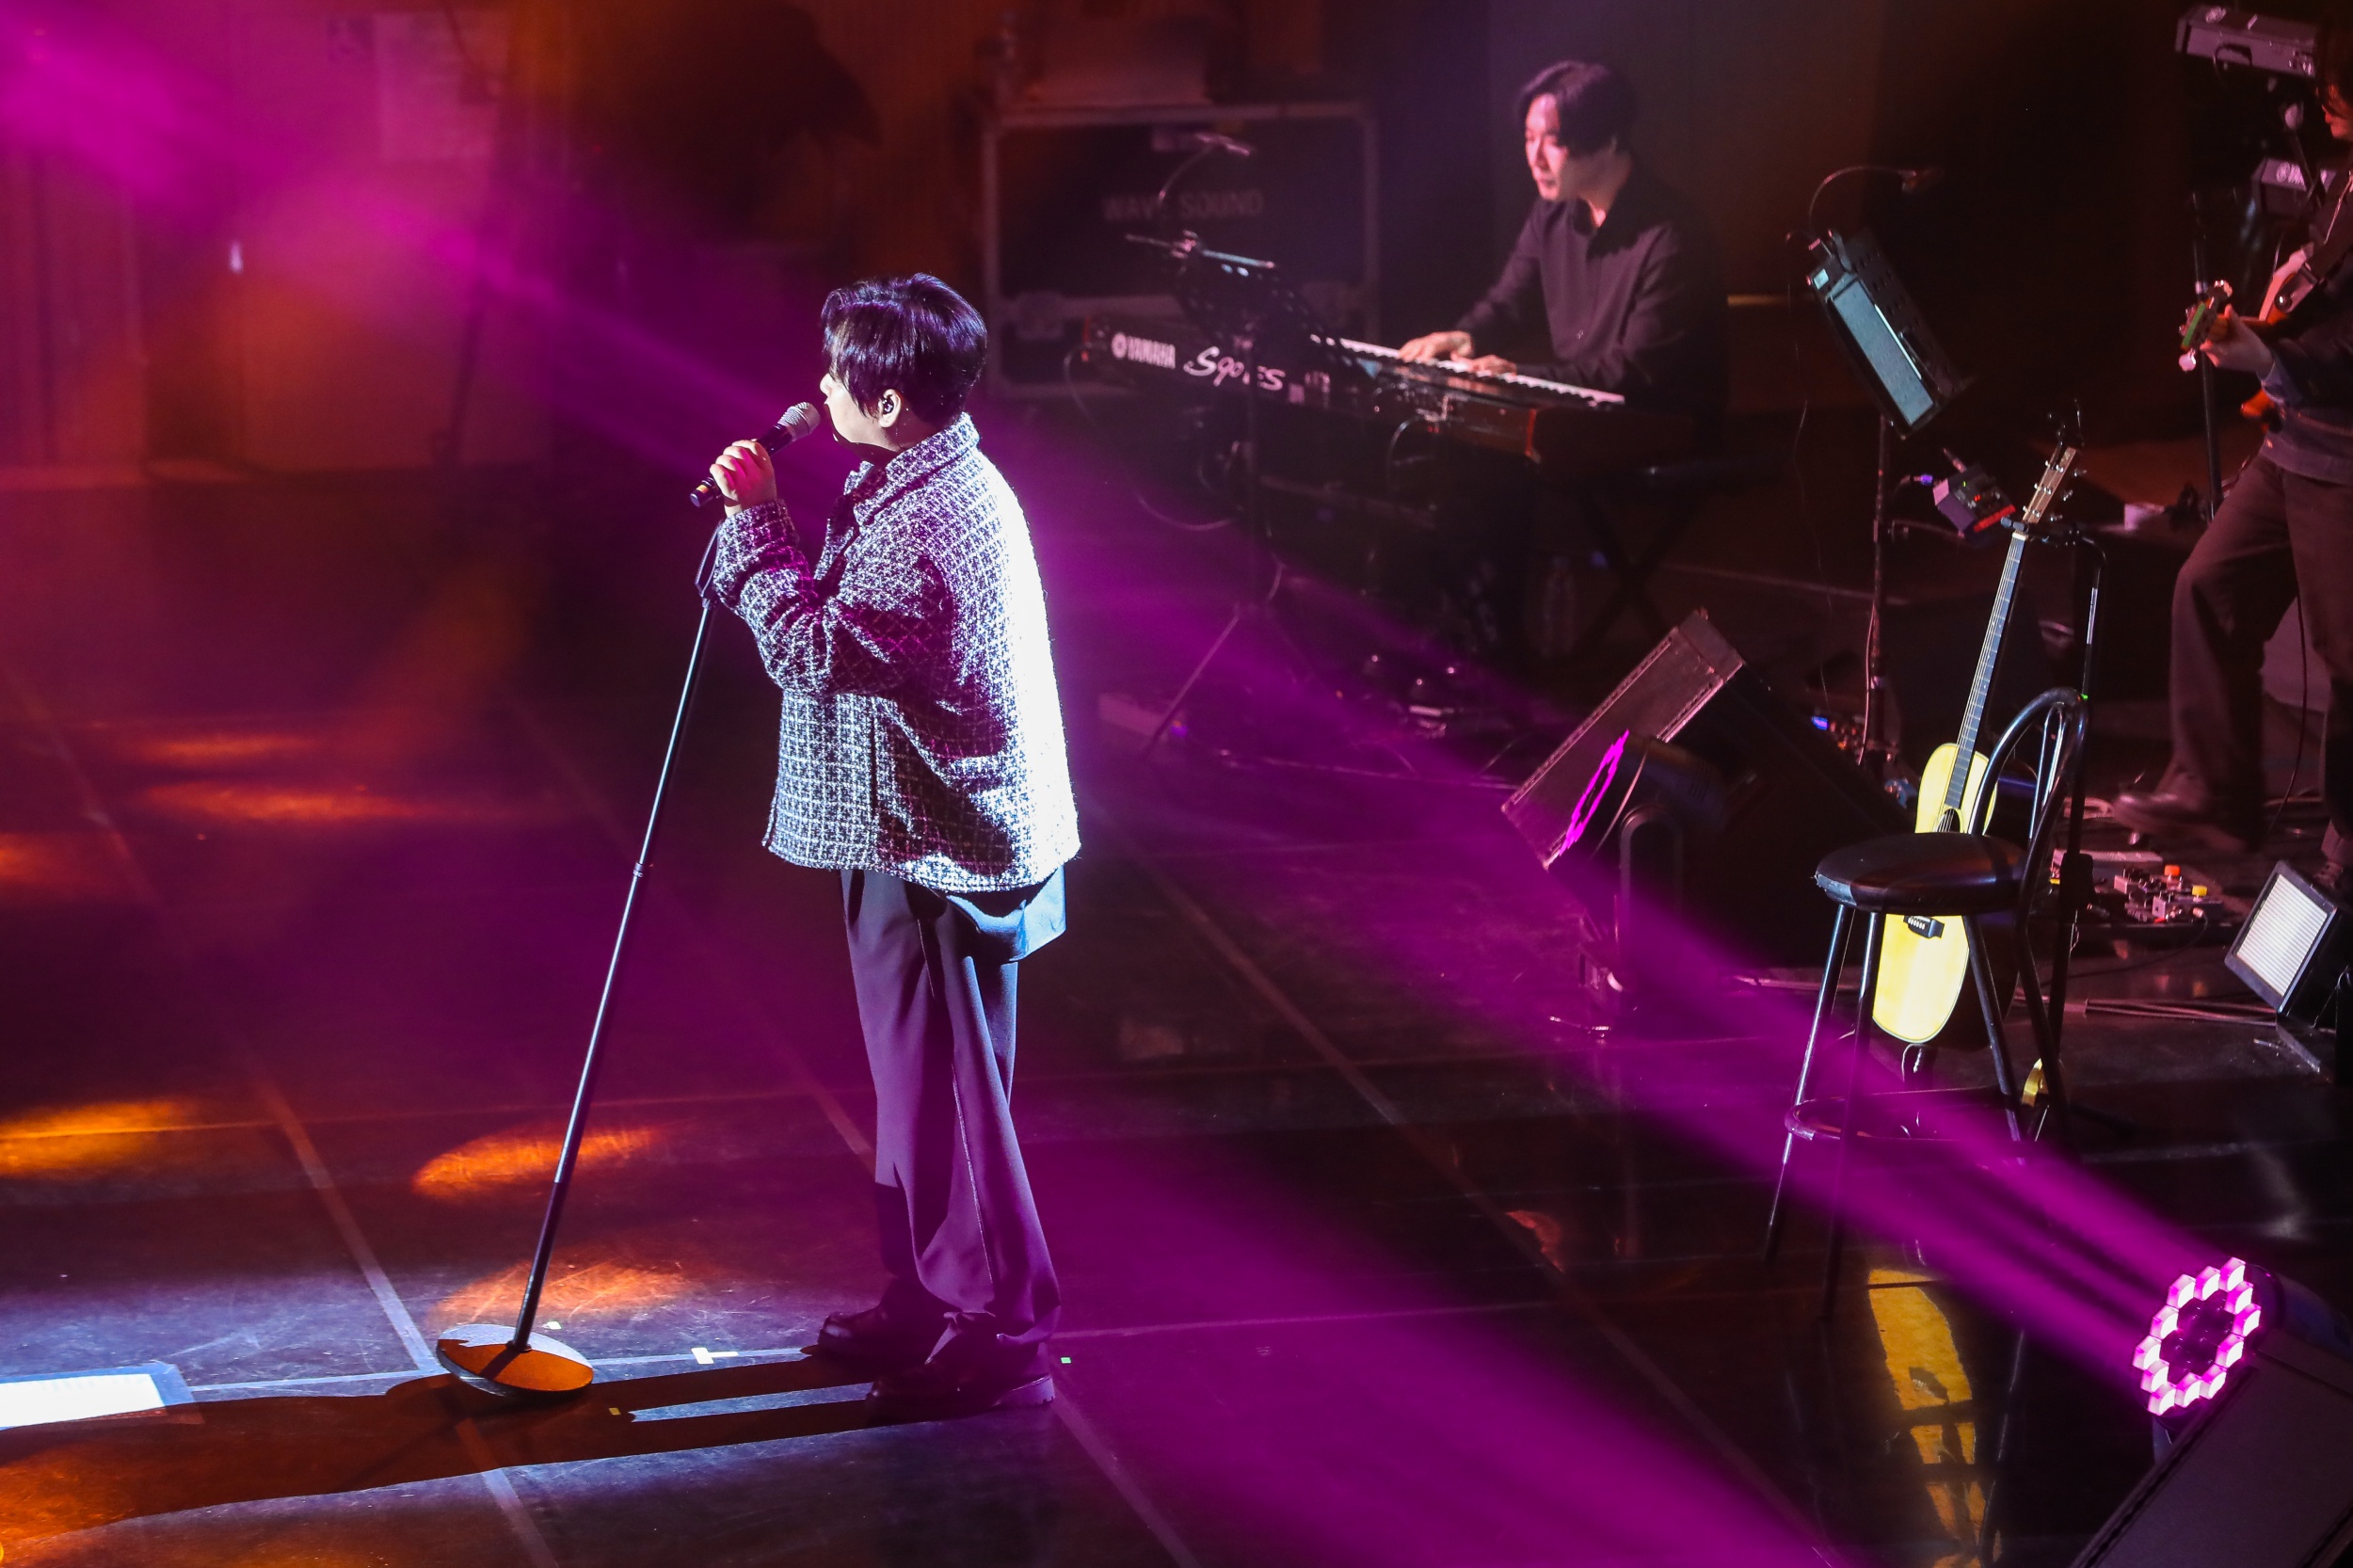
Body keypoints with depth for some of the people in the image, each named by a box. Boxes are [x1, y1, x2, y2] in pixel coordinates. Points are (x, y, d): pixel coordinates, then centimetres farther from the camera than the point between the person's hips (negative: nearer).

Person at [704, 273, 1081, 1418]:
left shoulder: (926, 524, -24)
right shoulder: (941, 485, 10)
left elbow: (810, 648, -25)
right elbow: (846, 614, 17)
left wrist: (754, 519, -17)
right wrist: (767, 521, 6)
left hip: (933, 852, -11)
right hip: (924, 828, 11)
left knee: (943, 1089, -3)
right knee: (919, 1081, 20)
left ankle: (998, 1336, 5)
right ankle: (932, 1300, 31)